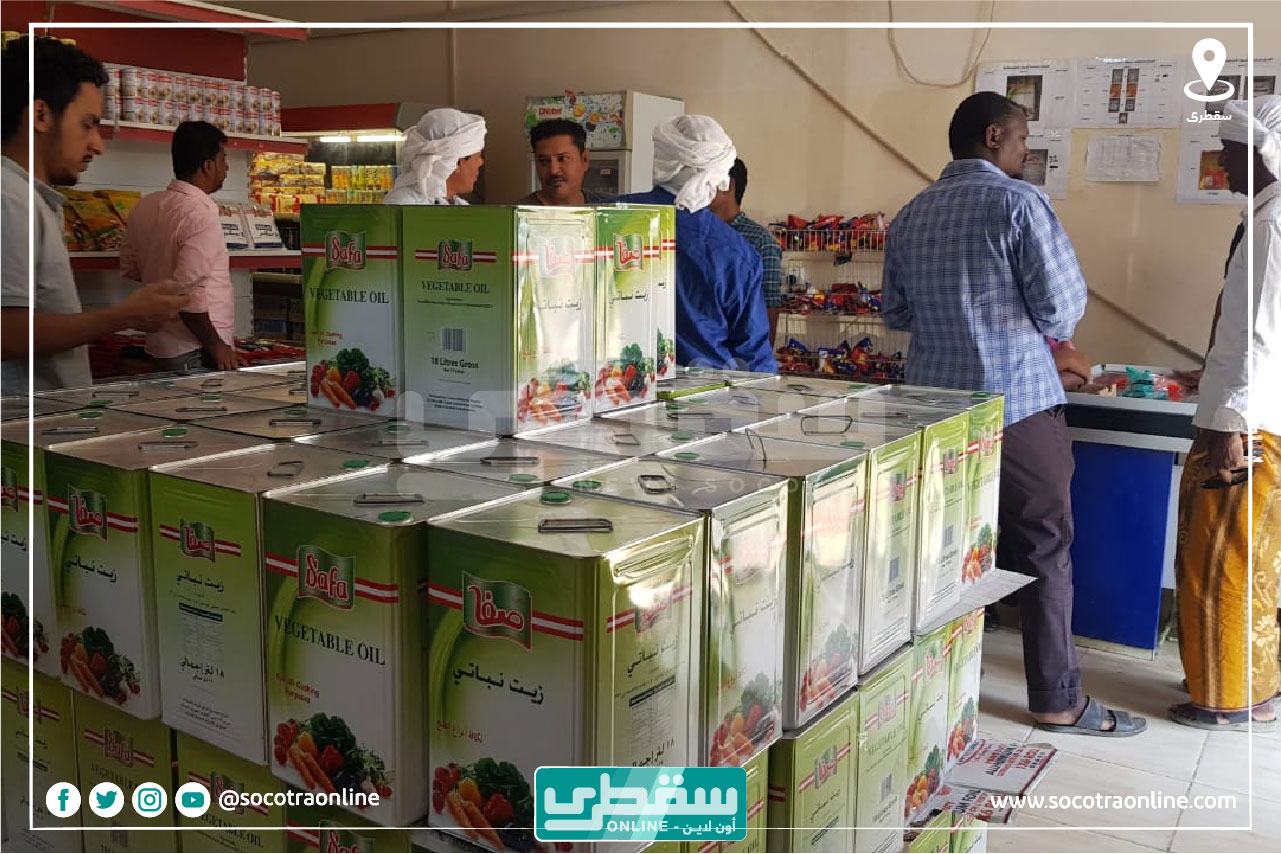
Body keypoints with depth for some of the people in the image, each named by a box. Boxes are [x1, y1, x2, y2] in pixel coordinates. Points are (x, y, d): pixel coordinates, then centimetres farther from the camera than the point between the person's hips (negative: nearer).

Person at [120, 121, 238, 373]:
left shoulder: (145, 206, 8)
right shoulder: (200, 215, -19)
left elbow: (130, 268, 19)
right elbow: (190, 294, -25)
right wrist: (216, 345, -16)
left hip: (159, 347, 9)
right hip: (196, 355, -9)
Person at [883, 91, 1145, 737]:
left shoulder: (910, 215, 8)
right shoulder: (1018, 201, -10)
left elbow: (894, 312, 13)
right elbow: (1064, 303, -11)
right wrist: (1047, 330, 10)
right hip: (1017, 400, -6)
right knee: (1043, 547, 3)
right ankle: (1058, 700, 11)